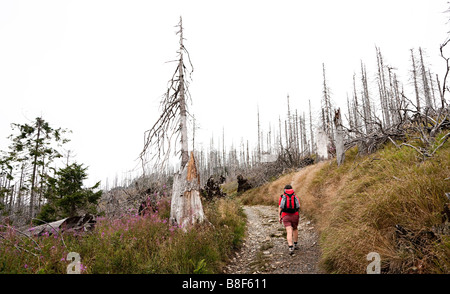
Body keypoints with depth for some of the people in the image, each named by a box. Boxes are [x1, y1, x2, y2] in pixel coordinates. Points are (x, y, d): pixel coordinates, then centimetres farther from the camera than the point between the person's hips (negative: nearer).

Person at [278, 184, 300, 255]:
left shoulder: (282, 197, 7)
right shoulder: (295, 197, 10)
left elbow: (280, 208, 1)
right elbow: (298, 207, 5)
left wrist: (279, 217, 7)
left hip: (285, 216, -1)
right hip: (295, 216, 2)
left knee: (289, 232, -7)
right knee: (295, 229, 26)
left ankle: (291, 248, -20)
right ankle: (295, 245, 34)